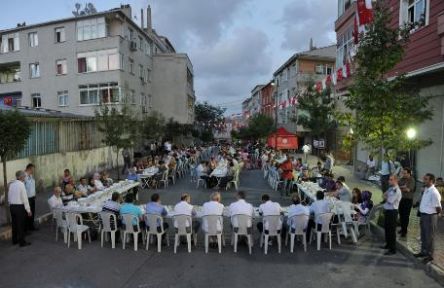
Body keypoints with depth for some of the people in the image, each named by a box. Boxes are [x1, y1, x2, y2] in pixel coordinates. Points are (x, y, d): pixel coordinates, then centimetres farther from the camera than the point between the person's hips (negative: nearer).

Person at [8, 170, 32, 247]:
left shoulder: (11, 184, 6)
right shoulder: (21, 184, -15)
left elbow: (9, 197, 11)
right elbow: (25, 198, -15)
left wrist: (11, 205, 21)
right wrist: (28, 210, -10)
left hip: (12, 206, 7)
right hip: (20, 207, -7)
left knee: (14, 223, 17)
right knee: (21, 225, 1)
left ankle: (14, 240, 29)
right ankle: (22, 242, 9)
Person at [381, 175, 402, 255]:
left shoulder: (397, 191, -18)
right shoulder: (390, 189, 10)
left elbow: (390, 201, -21)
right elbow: (385, 196, 13)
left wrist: (385, 197, -3)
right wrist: (386, 197, -7)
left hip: (392, 212, -9)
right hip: (387, 210, 9)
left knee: (392, 230, -2)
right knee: (387, 228, 19)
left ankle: (393, 249, 8)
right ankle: (388, 244, 35)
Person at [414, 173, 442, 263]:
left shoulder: (434, 192, -24)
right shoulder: (426, 189, 3)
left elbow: (438, 208, -18)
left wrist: (434, 214, -1)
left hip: (430, 216, -8)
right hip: (423, 215, 8)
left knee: (429, 237, 8)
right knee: (423, 235, 21)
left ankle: (430, 255, 24)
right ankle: (423, 251, 36)